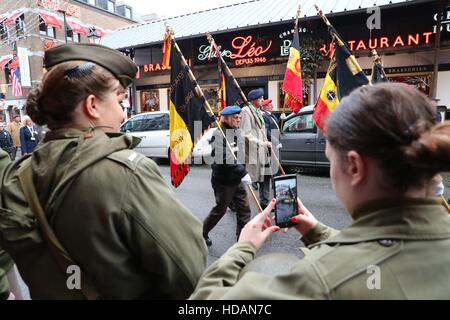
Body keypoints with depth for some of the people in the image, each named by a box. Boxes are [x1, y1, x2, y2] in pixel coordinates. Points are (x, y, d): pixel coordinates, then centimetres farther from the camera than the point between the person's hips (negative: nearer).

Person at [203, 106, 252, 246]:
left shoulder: (237, 131, 8)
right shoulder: (219, 134, -18)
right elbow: (224, 160, -28)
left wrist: (242, 173, 14)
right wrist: (243, 173, -29)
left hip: (237, 179, 7)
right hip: (223, 180, -7)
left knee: (244, 208, 6)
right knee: (220, 210, 9)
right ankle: (202, 232, 31)